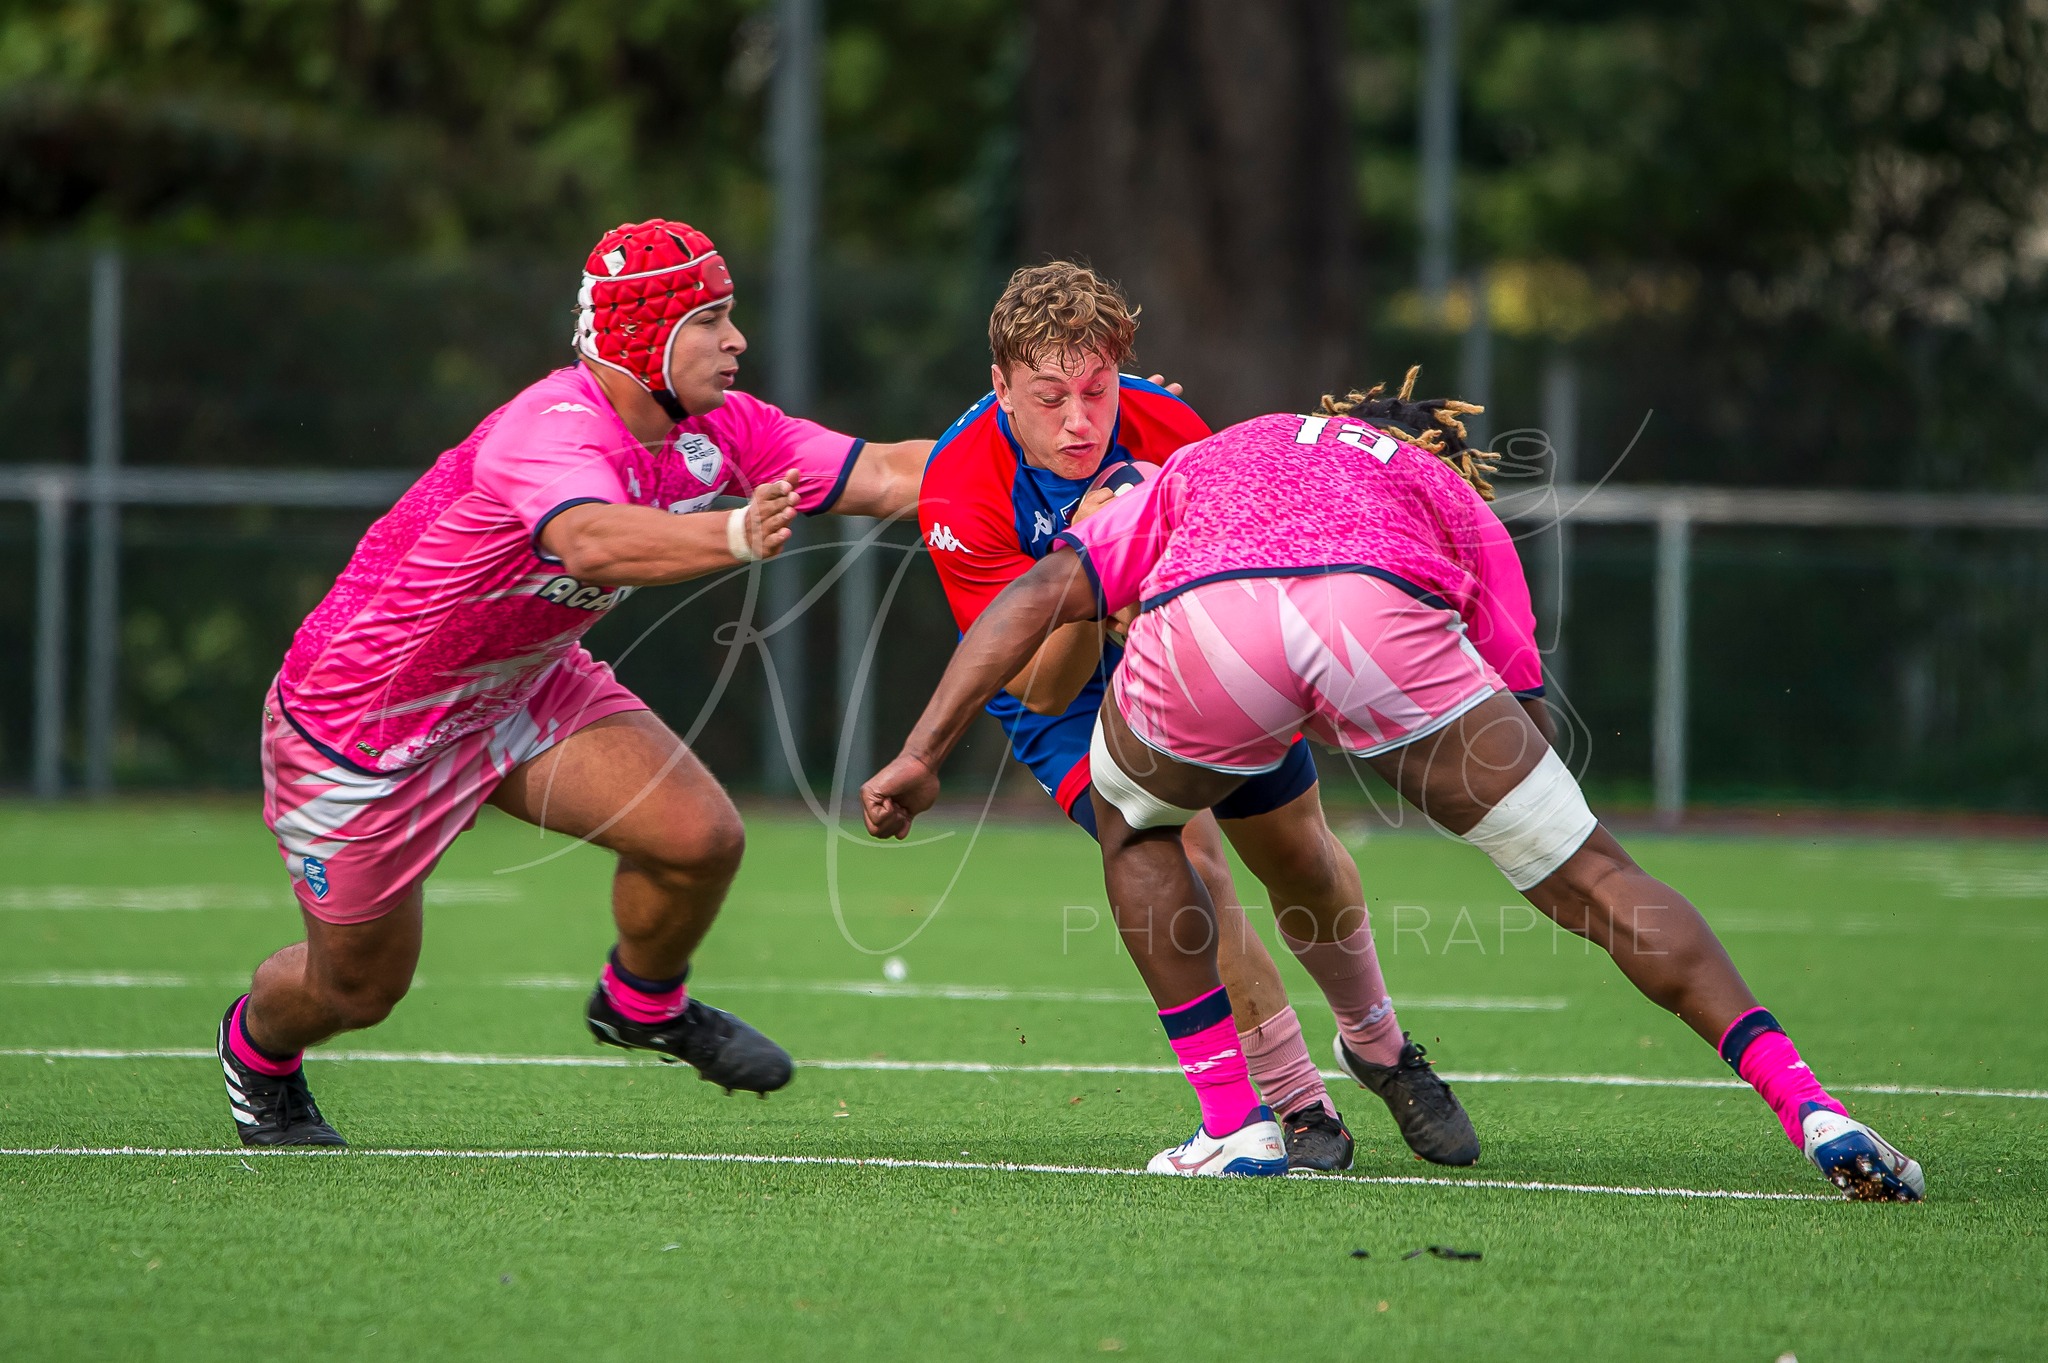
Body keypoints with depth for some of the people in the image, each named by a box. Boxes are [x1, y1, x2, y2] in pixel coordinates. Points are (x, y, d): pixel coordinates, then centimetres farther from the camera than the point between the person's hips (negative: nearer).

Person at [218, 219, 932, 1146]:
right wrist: (732, 536, -74)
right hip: (362, 714, -7)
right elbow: (592, 540, -58)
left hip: (523, 686, 7)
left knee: (701, 837, -13)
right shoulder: (555, 432, -35)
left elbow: (882, 474, -9)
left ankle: (642, 1004, 19)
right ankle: (258, 1046, 45)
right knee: (359, 988, 7)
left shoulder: (714, 428, -9)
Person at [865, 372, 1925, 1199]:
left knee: (1133, 828, 33)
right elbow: (1527, 718, 30)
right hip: (1386, 617, -1)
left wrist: (920, 757, 25)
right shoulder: (1459, 501, 39)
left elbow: (1042, 590, 28)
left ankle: (1231, 1123, 27)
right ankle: (1801, 1101, 1)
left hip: (1200, 627, 1)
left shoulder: (1203, 462, 42)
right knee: (1592, 877, 11)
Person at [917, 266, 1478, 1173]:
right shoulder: (960, 496, -33)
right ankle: (1296, 1105, -13)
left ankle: (1378, 1047, 41)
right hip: (1073, 700, -3)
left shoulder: (1164, 426, -26)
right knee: (1184, 862, -25)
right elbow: (1047, 689, -31)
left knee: (1301, 861, 12)